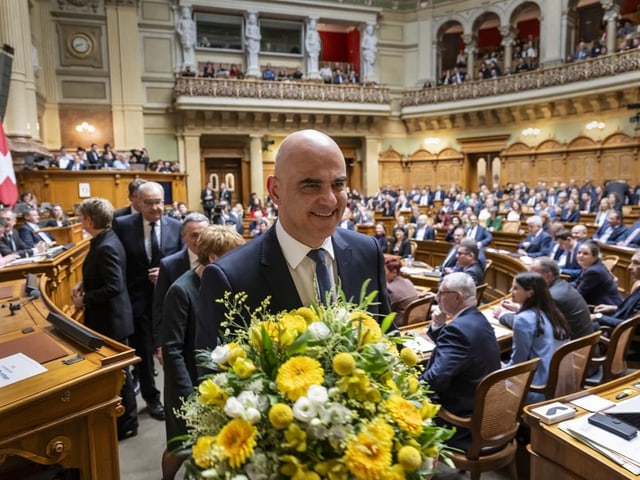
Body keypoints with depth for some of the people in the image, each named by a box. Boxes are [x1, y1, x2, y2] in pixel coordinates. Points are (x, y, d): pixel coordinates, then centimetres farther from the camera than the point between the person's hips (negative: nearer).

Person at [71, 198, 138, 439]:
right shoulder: (104, 240, 5)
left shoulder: (106, 247, -25)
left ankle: (127, 423, 22)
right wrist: (83, 283, 4)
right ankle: (121, 415, 38)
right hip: (107, 316, 10)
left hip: (111, 319, -10)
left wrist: (84, 299, -18)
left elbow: (114, 287, -29)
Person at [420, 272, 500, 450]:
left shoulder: (458, 328, -26)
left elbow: (436, 379, -31)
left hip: (463, 420, -10)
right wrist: (437, 326, 0)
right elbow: (446, 347, 17)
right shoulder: (478, 319, 5)